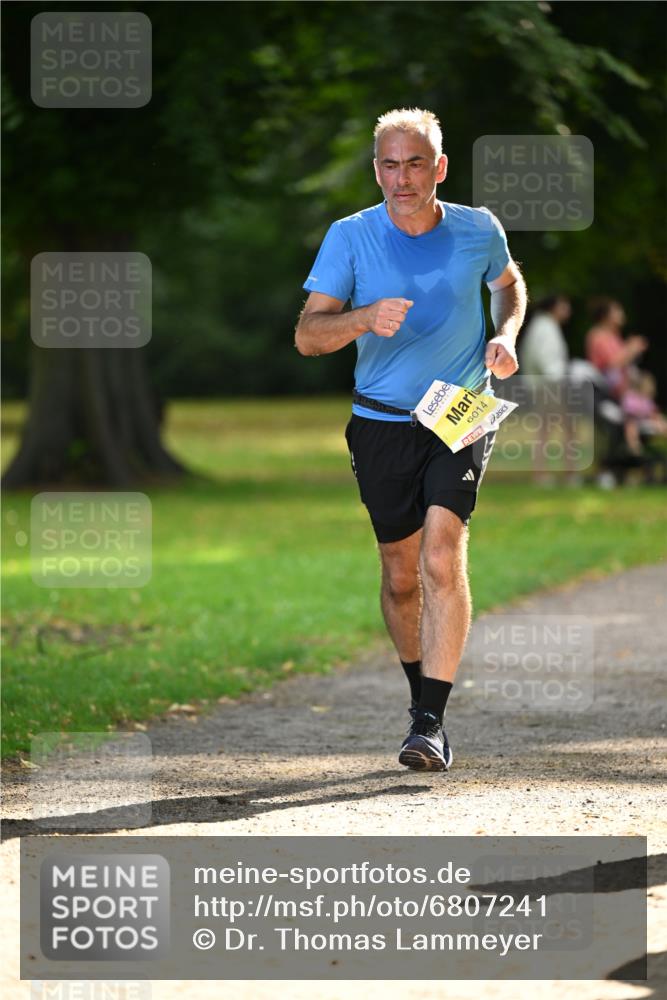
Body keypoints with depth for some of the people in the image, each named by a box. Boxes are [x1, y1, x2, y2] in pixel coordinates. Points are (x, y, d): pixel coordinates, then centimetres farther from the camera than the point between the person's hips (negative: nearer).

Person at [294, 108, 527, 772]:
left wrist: (506, 335, 0)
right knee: (401, 575, 8)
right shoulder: (350, 237, -6)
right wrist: (365, 319, -29)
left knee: (442, 557, -18)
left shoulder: (478, 231, -2)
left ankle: (430, 723, -20)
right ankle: (422, 693, 32)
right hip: (382, 424, 1)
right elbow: (307, 335, -9)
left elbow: (508, 283, 21)